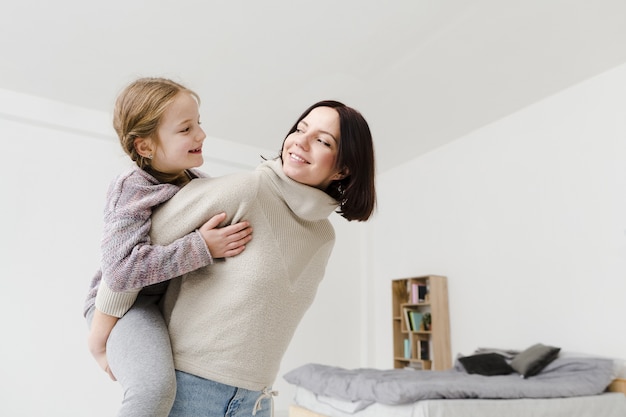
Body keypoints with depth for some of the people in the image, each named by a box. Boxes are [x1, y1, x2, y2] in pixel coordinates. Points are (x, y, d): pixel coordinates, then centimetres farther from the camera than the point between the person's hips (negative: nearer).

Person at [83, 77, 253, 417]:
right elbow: (120, 270, -32)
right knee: (155, 388, -32)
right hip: (125, 304, -7)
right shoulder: (131, 191, -21)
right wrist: (201, 248, -33)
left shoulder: (197, 180, 0)